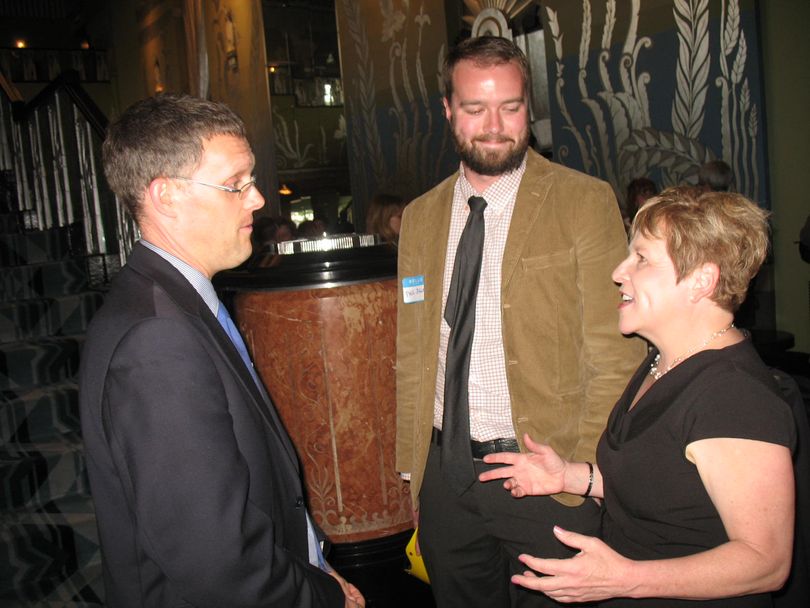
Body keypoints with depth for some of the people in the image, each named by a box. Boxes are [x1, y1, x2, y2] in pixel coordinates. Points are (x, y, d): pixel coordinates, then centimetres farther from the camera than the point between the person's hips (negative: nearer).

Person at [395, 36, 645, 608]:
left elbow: (616, 357, -8)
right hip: (445, 472, 4)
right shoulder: (420, 217, 6)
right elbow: (412, 356, 10)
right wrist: (414, 473, 9)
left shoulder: (585, 202, -7)